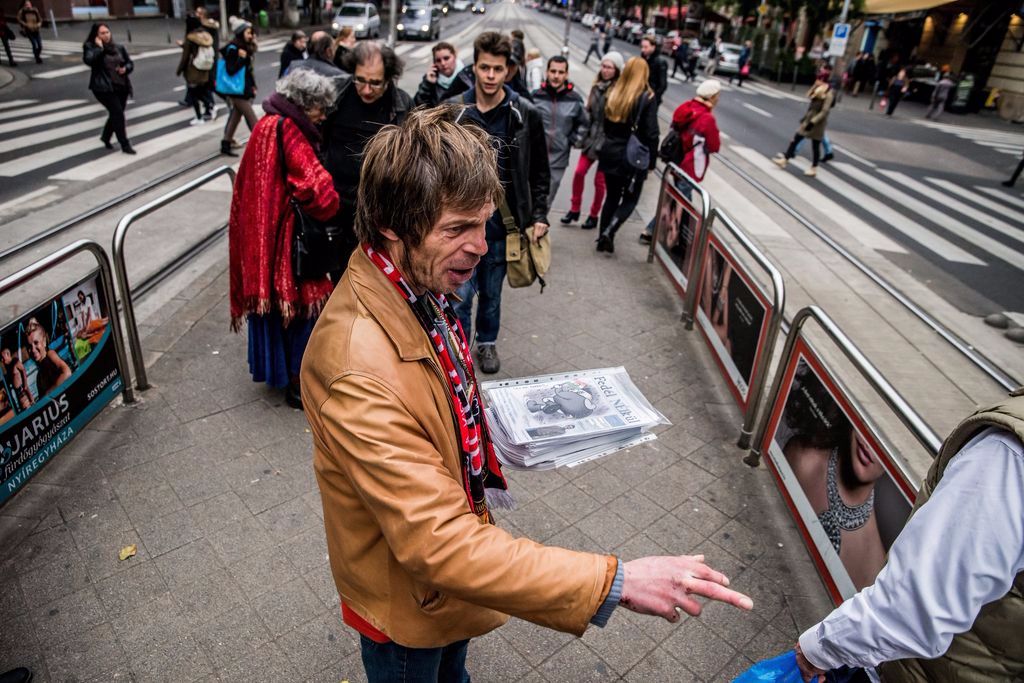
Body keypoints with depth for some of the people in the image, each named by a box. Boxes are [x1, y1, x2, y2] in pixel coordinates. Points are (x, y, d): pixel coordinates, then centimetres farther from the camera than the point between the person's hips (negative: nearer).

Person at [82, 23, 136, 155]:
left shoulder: (119, 48, 10)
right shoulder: (90, 47, -4)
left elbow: (130, 63, 16)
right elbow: (89, 60, -21)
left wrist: (125, 68, -6)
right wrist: (99, 47, -16)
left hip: (121, 87, 6)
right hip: (103, 88, -5)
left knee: (116, 114, 13)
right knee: (118, 113, -13)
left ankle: (105, 137, 37)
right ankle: (125, 144, -5)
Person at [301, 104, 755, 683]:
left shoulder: (420, 288, -11)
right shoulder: (358, 369, -41)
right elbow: (437, 545, -40)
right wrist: (613, 582, -39)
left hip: (455, 532, 7)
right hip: (405, 591, -7)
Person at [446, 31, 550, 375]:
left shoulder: (526, 115, -2)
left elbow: (540, 171, 5)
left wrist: (539, 215, 0)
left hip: (504, 218, 1)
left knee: (492, 291, 14)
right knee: (461, 292, 0)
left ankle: (487, 342, 37)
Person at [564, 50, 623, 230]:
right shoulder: (597, 86, 7)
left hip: (608, 141, -5)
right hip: (592, 137, 5)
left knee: (600, 180, 5)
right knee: (579, 172, 1)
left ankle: (594, 215, 20)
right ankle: (574, 209, 16)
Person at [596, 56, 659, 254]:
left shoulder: (613, 93, 3)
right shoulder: (647, 98, -11)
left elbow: (603, 123, 7)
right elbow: (651, 133, -11)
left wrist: (602, 148, 15)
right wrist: (651, 161, -4)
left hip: (610, 153, 5)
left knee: (612, 196, 17)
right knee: (630, 199, 10)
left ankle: (604, 237, 17)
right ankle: (609, 231, -8)